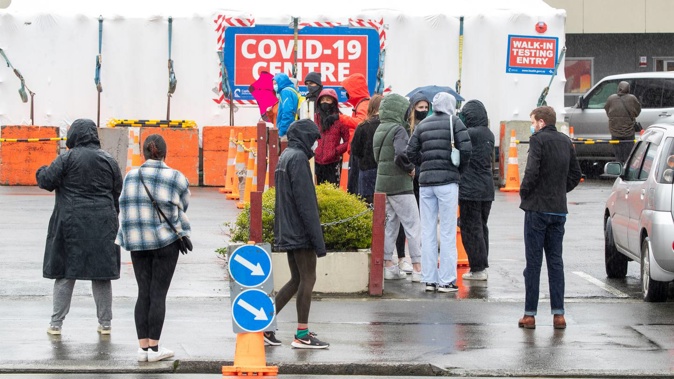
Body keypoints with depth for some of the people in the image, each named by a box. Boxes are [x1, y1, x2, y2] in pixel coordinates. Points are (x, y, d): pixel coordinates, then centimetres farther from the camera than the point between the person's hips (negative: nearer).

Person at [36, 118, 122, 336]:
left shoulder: (68, 158, -7)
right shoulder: (109, 161, 6)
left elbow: (46, 181, -8)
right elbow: (118, 194, 10)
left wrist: (41, 172, 15)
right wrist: (111, 217, 21)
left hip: (72, 224, -3)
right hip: (103, 225, 3)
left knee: (65, 272, 3)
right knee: (101, 273, 8)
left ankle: (56, 323, 5)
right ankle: (105, 323, 12)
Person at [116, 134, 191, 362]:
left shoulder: (131, 177, 2)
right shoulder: (176, 179, -6)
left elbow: (125, 208, 8)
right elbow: (182, 206, 7)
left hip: (137, 241, 3)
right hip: (165, 240, -3)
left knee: (143, 293, 8)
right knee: (158, 294, 0)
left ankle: (143, 347, 5)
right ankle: (154, 347, 0)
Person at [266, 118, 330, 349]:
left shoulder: (284, 157, 16)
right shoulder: (298, 158, -14)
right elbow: (306, 202, -19)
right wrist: (318, 239, -18)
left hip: (287, 232, 10)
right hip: (300, 231, -10)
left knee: (297, 280, 14)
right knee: (308, 278, -3)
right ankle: (302, 335, -1)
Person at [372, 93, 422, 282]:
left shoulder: (380, 130, 12)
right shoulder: (398, 130, -15)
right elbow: (401, 154, -29)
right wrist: (410, 168, -12)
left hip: (382, 184, 8)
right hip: (399, 184, -8)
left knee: (390, 224, 14)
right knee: (412, 225, -2)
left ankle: (388, 265, 15)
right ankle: (417, 267, -3)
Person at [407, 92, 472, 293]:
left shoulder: (423, 125, 12)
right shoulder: (454, 122, 0)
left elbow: (411, 152, 6)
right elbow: (465, 149, -10)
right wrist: (459, 169, 6)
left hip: (425, 180, 4)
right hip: (448, 181, -4)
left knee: (427, 232, 7)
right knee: (447, 232, -1)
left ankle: (429, 279, 8)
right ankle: (446, 280, -3)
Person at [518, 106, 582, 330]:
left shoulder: (538, 140, -11)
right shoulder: (566, 142, 11)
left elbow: (532, 171, -21)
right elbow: (575, 174, 15)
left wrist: (524, 193, -6)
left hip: (537, 209, -6)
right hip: (559, 209, 6)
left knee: (533, 262, -1)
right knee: (555, 261, 9)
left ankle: (530, 314, 1)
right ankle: (558, 313, 6)